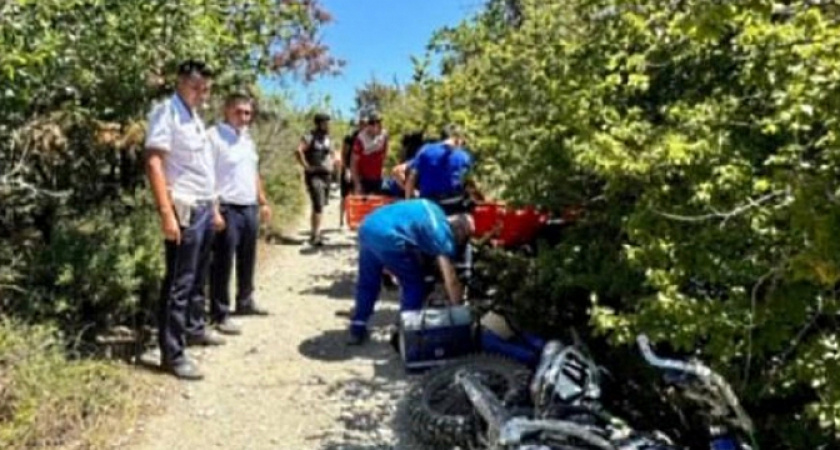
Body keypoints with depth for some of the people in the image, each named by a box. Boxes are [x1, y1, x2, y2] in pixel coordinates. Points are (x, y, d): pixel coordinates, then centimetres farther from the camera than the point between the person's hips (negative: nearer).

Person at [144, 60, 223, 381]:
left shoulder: (195, 117, 17)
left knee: (198, 277, 19)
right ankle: (172, 353, 0)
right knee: (179, 282, -6)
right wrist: (167, 213, -25)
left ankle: (194, 328, 33)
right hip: (184, 209, -9)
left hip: (204, 208, 9)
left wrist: (214, 208, 20)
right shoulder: (167, 112, -10)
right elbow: (153, 164, -18)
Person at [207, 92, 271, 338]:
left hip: (250, 208, 8)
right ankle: (220, 314, 5)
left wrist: (263, 202, 20)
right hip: (227, 209, -8)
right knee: (223, 263, -2)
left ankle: (245, 302, 33)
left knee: (247, 260, 18)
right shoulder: (214, 136, -11)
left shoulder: (247, 139, 15)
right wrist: (214, 210, -22)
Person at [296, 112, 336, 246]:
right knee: (318, 205, -16)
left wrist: (331, 164, 16)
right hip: (314, 175, -8)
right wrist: (306, 166, -21)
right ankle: (315, 234, -15)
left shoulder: (327, 138, 15)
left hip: (325, 174, 8)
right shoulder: (310, 137, -9)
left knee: (320, 205, 14)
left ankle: (315, 232, 25)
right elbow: (299, 151, -23)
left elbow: (331, 153, 31)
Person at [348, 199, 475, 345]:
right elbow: (450, 280, 1)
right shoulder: (443, 232, 3)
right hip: (388, 238, -8)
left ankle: (357, 330, 32)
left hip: (368, 227, 9)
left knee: (367, 283, 24)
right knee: (415, 285, 11)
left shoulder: (433, 212, 24)